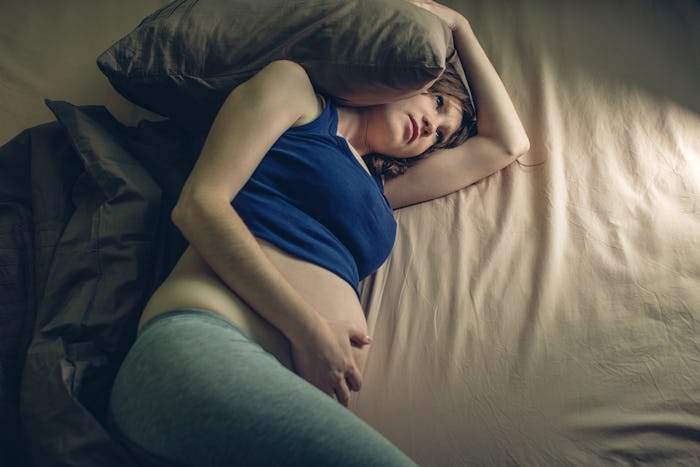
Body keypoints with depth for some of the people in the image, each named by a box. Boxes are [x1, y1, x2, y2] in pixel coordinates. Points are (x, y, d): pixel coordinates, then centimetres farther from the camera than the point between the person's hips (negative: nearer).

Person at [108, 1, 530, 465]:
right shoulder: (294, 84, 16)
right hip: (199, 345, -7)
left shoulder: (379, 187, 32)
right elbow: (200, 203, 0)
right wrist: (308, 328, -10)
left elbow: (508, 142, 40)